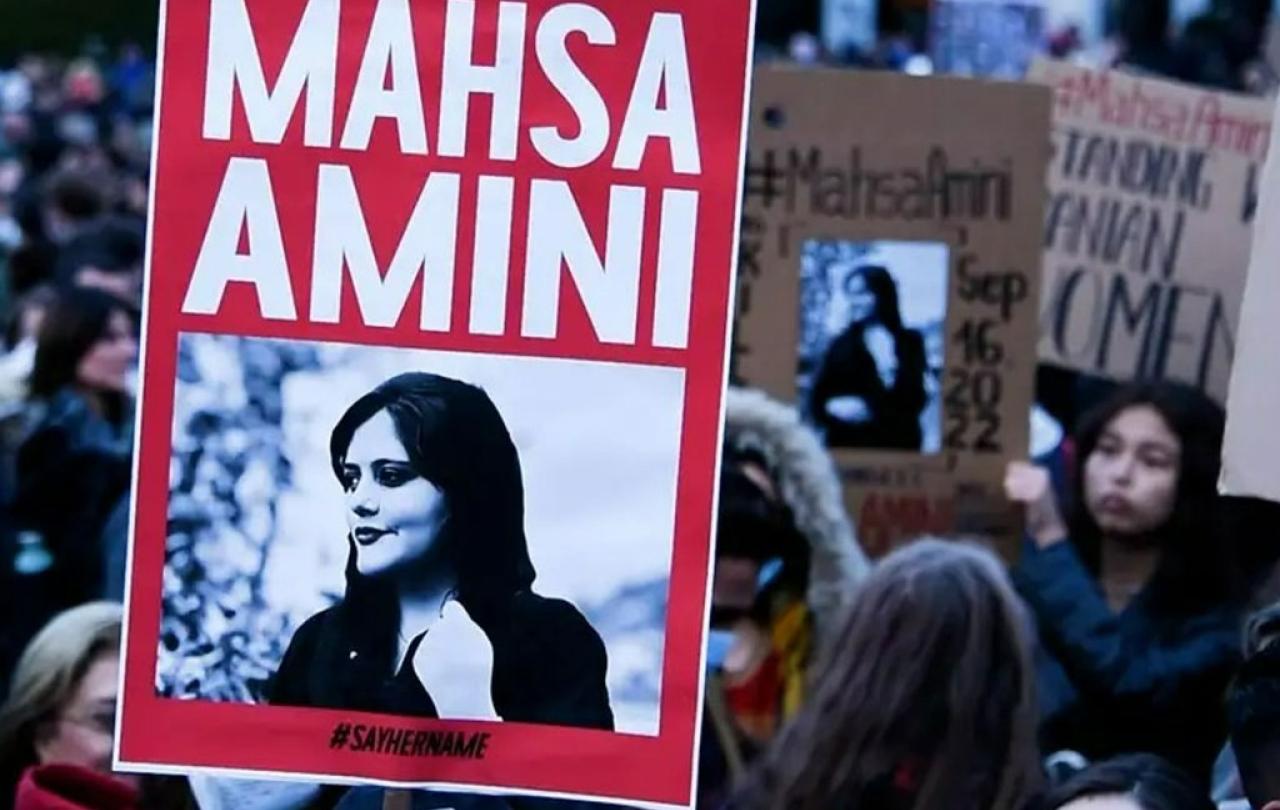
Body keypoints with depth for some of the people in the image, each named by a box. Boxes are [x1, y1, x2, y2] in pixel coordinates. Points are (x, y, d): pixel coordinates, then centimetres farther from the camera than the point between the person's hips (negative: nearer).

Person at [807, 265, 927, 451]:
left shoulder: (909, 342, 3)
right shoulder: (841, 345, 10)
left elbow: (913, 401, -5)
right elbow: (818, 399, 7)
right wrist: (835, 408, -14)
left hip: (894, 447, -2)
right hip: (843, 446, 2)